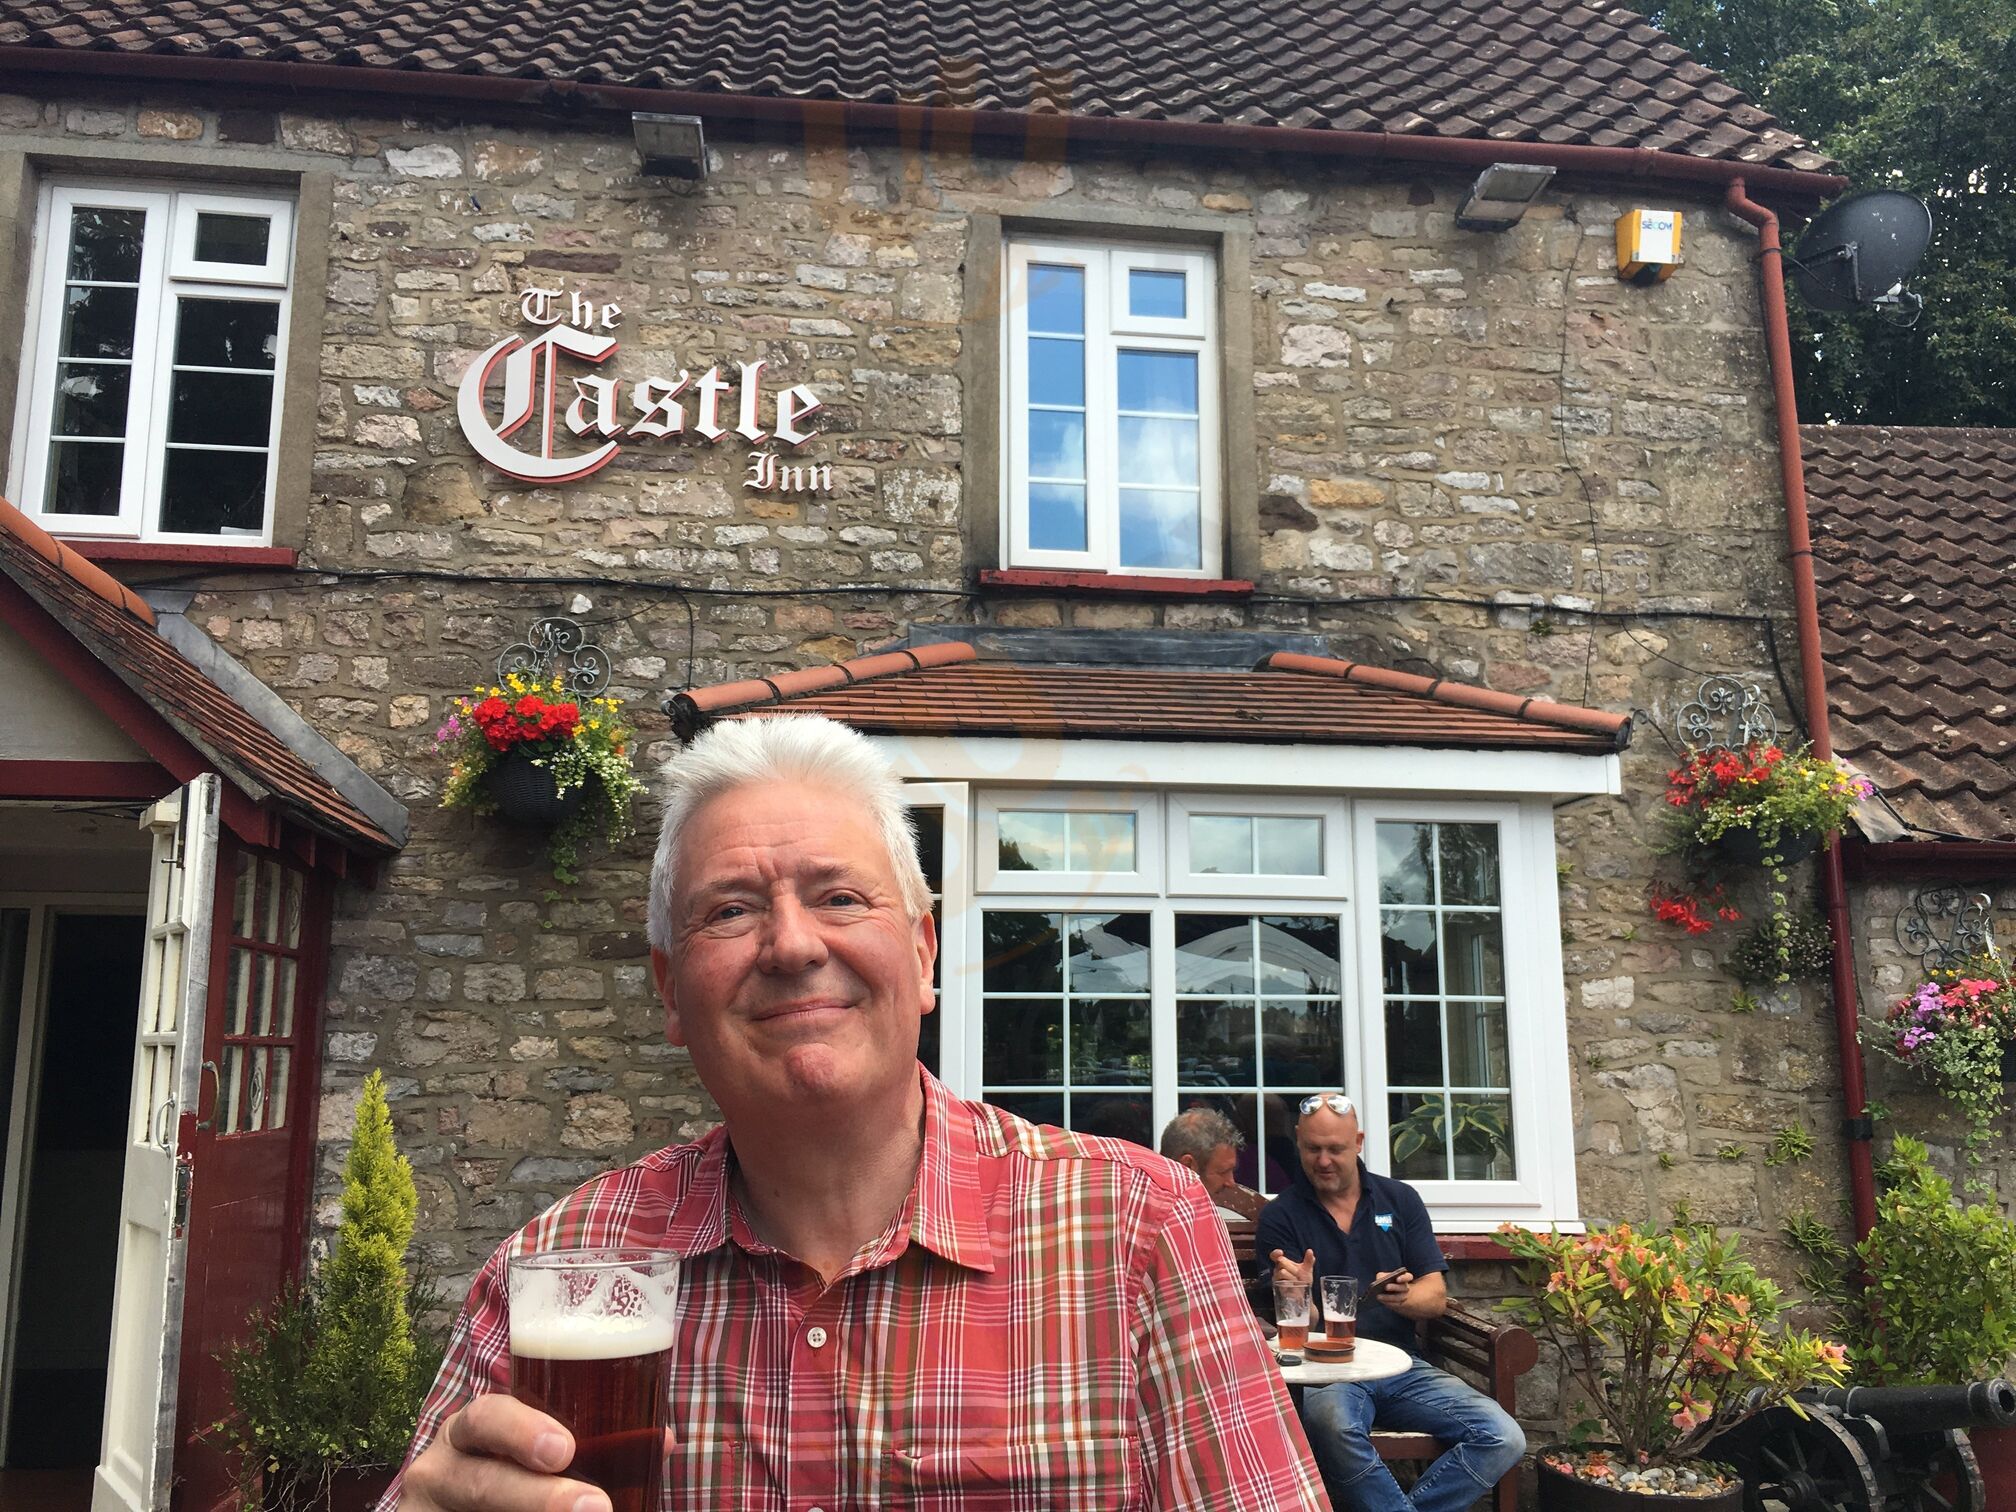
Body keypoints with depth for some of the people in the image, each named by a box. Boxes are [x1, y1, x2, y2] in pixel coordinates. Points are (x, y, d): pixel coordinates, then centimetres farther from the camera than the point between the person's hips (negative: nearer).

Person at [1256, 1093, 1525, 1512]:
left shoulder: (1401, 1200, 10)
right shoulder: (1280, 1217, 3)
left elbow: (1436, 1297, 6)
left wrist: (1403, 1297, -17)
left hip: (1401, 1365, 4)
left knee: (1503, 1438, -18)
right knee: (1333, 1425, -38)